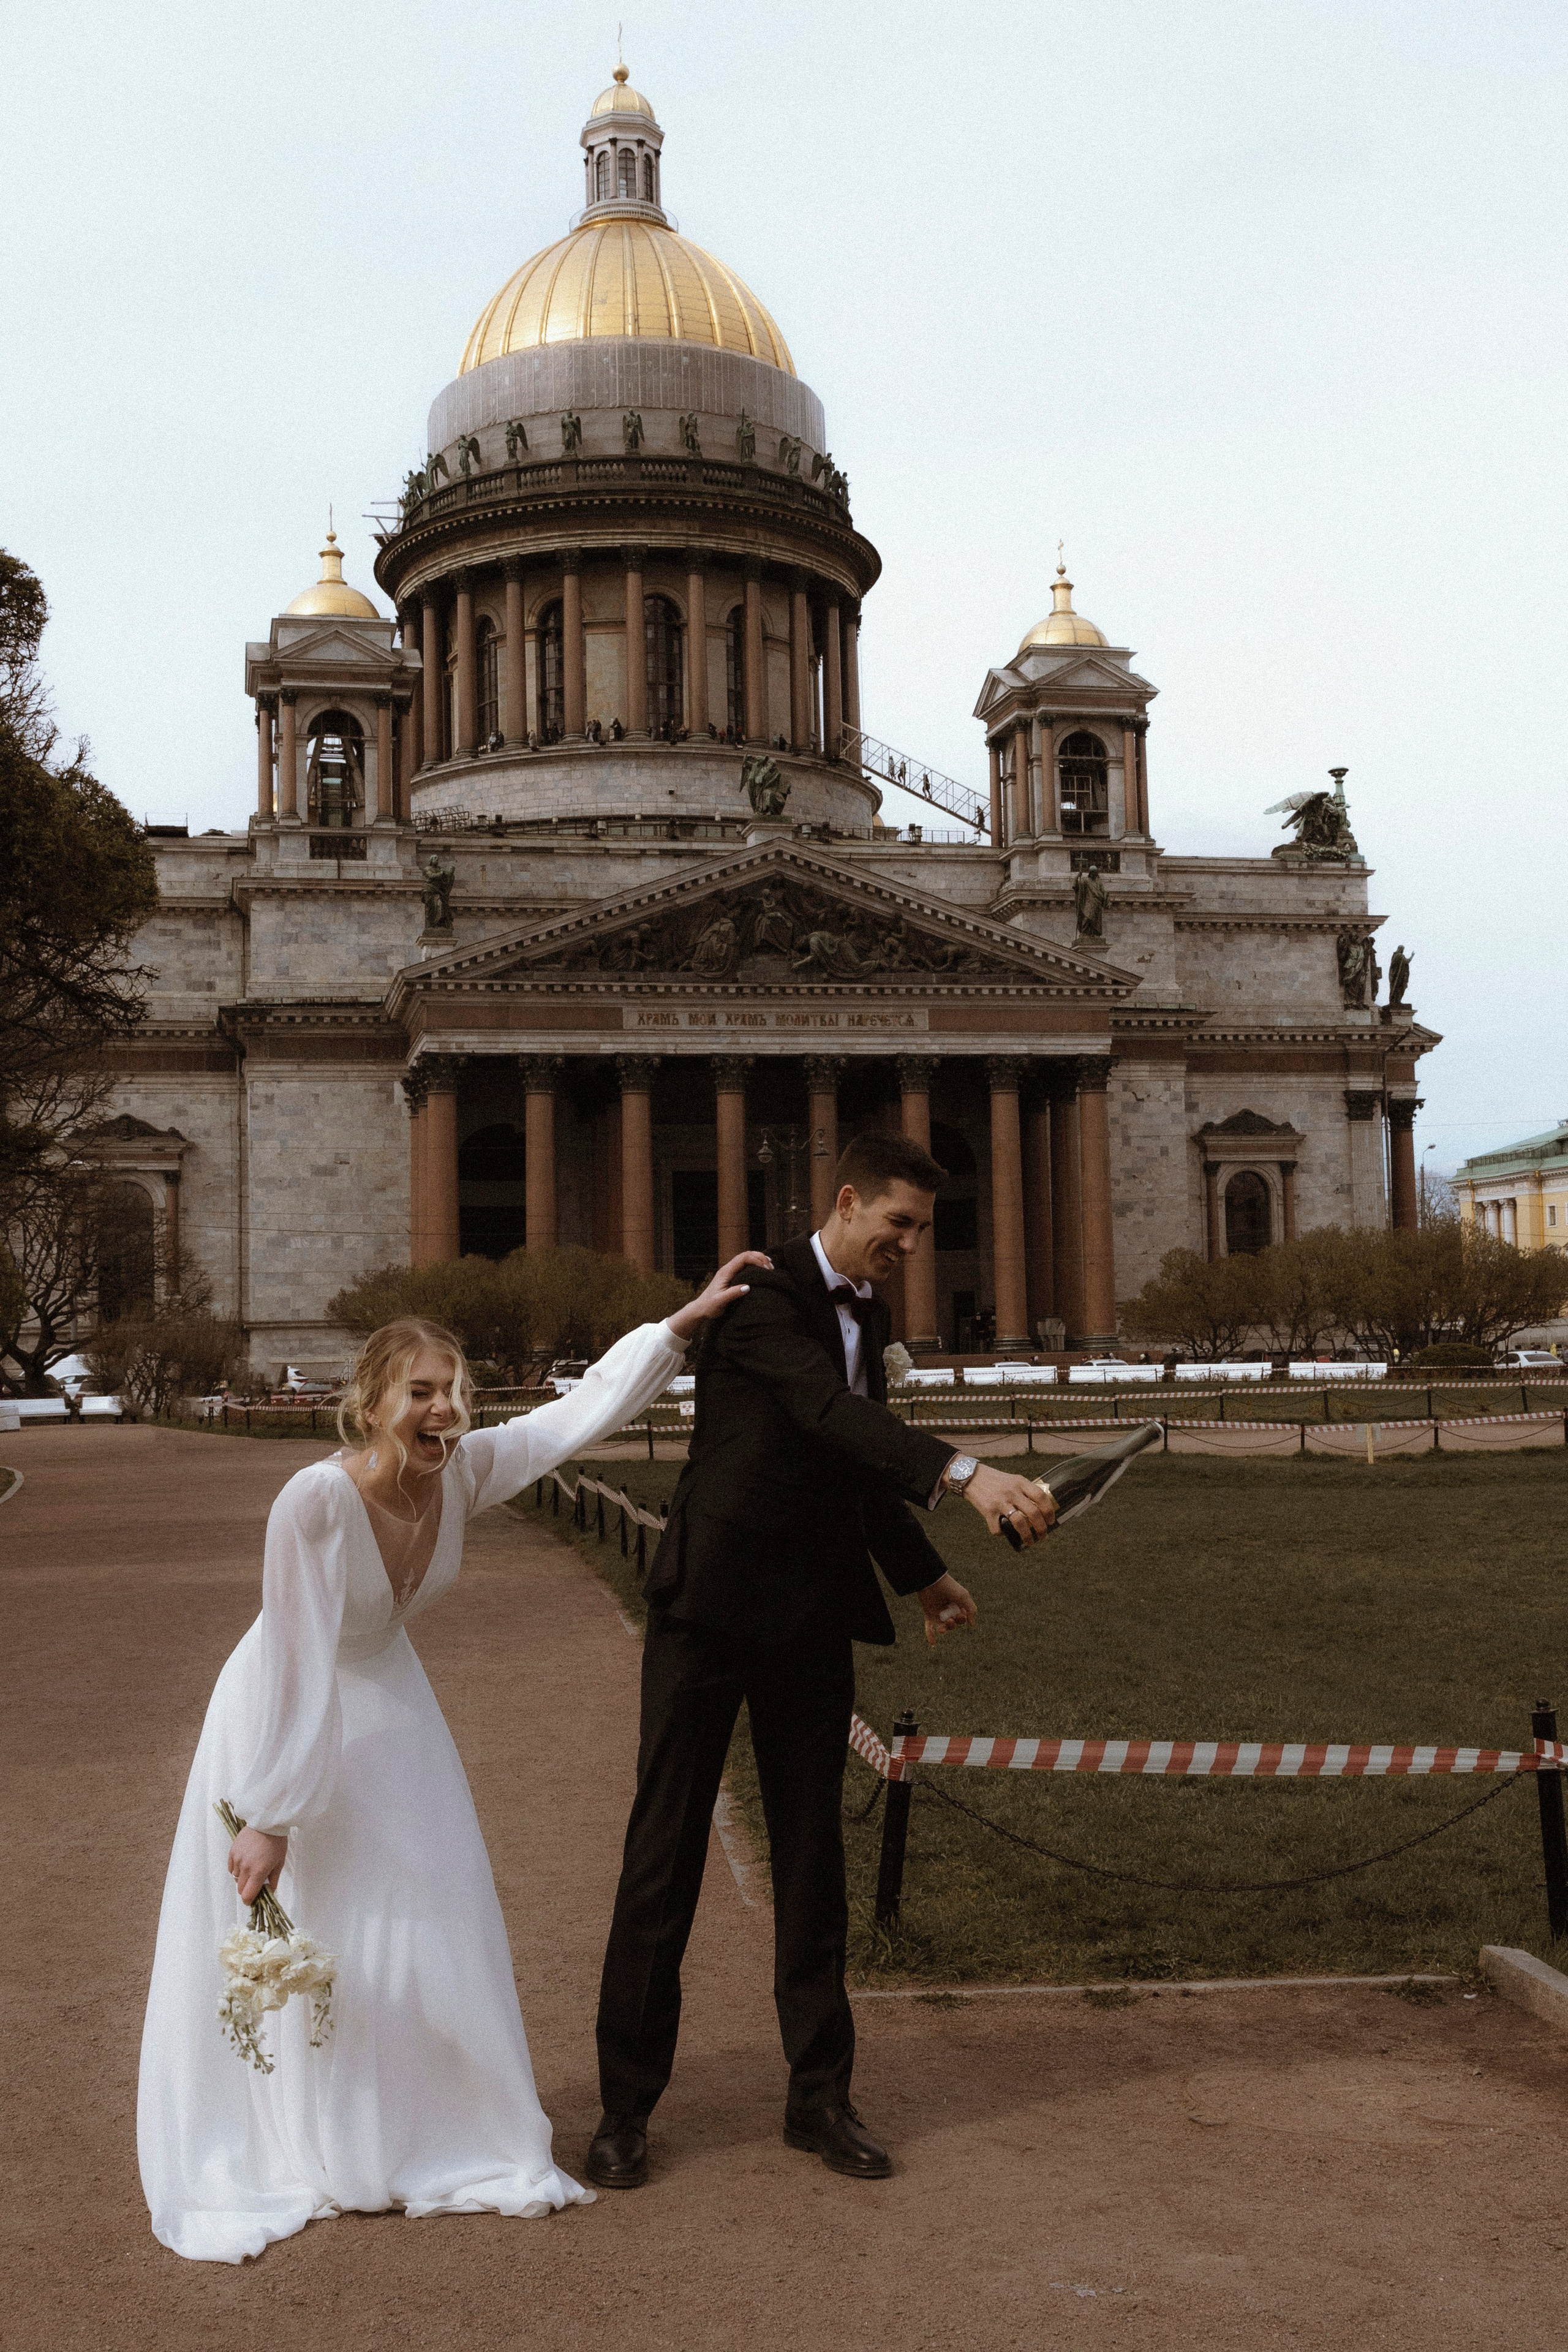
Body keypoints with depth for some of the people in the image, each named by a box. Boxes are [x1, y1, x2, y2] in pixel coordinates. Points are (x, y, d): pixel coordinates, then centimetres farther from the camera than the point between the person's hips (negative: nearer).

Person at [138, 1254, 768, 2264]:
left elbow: (586, 1409, -9)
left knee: (436, 1924, 9)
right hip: (284, 1717, -5)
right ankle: (255, 2170, 23)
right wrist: (269, 1818, -24)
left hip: (390, 1712, 6)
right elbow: (300, 1670, -30)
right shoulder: (315, 1502, -34)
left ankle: (443, 2142, 27)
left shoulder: (466, 1470, -19)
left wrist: (682, 1323, -12)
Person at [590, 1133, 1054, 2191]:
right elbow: (832, 1411, -32)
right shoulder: (764, 1298, -14)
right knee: (666, 1851, 1)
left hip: (813, 1616, 7)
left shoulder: (868, 1313, 12)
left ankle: (820, 2094, 21)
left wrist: (924, 1572, 28)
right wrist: (964, 1473, -44)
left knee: (812, 1855, 11)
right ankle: (627, 2106, 12)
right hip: (714, 1605, -7)